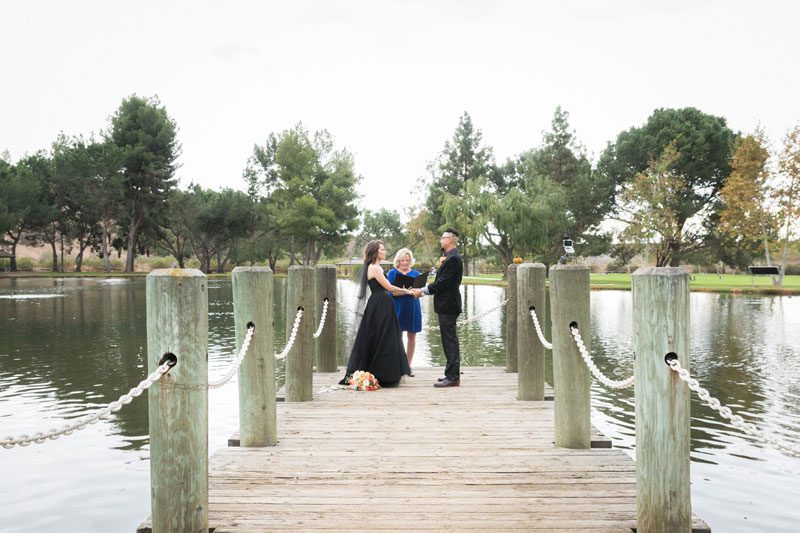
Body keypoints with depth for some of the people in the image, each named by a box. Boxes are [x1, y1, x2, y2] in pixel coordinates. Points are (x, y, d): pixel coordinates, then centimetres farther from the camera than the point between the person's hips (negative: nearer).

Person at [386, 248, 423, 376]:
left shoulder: (415, 273, 11)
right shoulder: (392, 273, 3)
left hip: (413, 308, 3)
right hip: (397, 307, -3)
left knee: (412, 336, 5)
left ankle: (408, 365, 13)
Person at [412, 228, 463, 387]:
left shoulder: (453, 258, -16)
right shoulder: (451, 257, 16)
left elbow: (442, 283, -20)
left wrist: (423, 291, -12)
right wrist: (424, 289, 11)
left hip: (448, 305, -10)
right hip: (447, 304, 10)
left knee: (450, 341, -7)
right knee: (450, 340, 15)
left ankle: (452, 377, -3)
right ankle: (452, 374, 23)